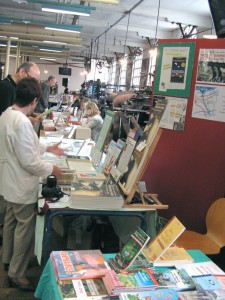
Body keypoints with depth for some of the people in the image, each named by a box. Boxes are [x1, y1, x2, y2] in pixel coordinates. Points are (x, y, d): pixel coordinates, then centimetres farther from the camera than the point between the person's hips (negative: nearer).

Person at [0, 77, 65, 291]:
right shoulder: (22, 122, -30)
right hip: (21, 185, -10)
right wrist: (51, 169, -11)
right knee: (25, 227, 7)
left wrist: (47, 148, 16)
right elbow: (29, 162, -27)